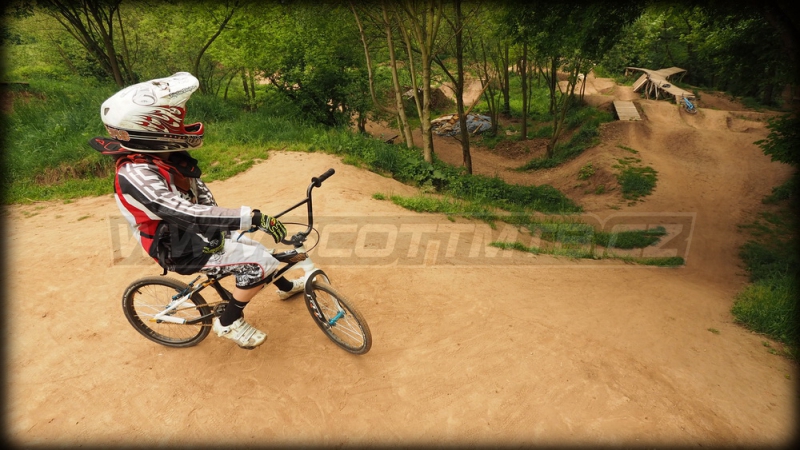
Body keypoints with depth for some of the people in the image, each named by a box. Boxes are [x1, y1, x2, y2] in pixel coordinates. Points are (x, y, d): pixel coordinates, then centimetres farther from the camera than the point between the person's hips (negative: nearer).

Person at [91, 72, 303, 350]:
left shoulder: (168, 156, -3)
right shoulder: (136, 175, -29)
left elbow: (201, 192, -1)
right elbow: (186, 213, -40)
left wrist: (216, 228, -18)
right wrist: (253, 218, -44)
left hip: (198, 233, 8)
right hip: (182, 250, -8)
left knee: (255, 250, 14)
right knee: (258, 263, -17)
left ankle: (286, 287, 43)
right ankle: (228, 323, 5)